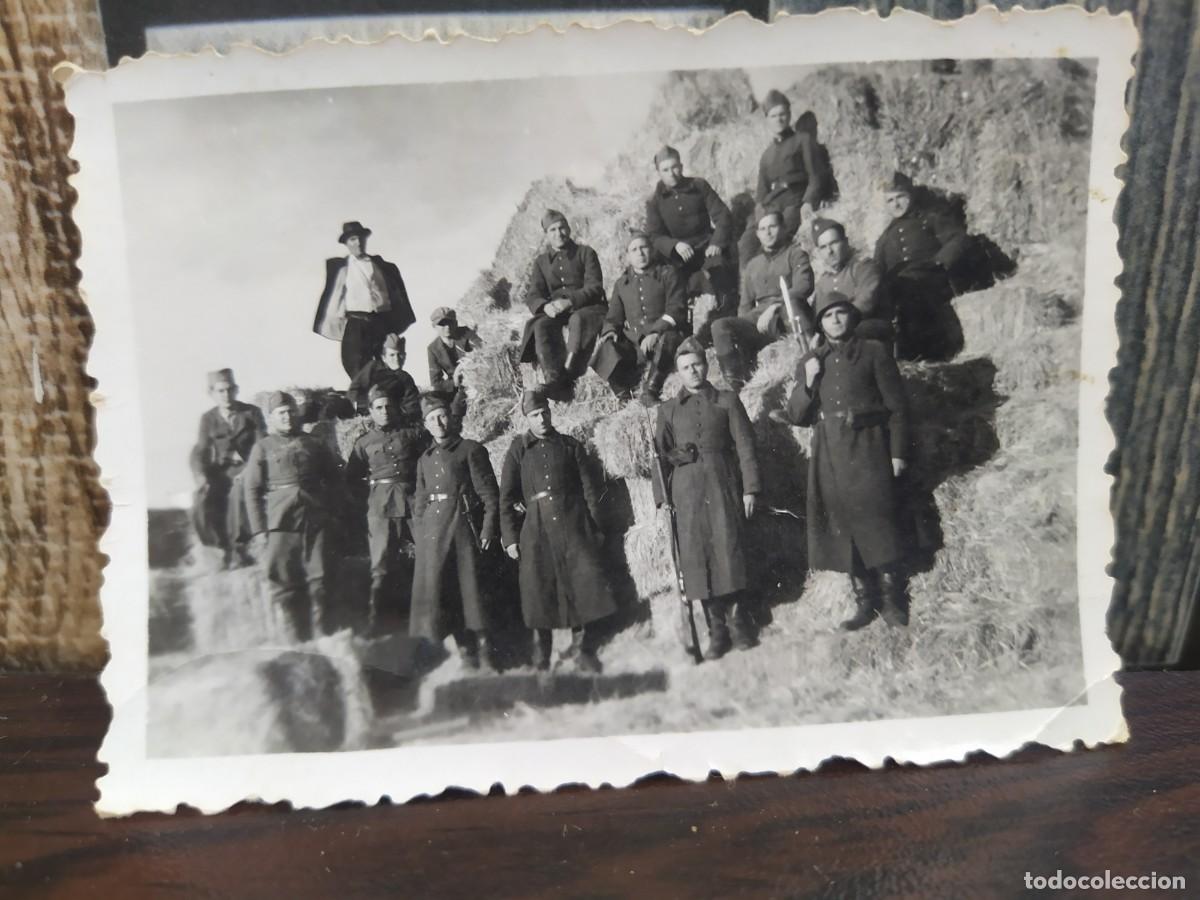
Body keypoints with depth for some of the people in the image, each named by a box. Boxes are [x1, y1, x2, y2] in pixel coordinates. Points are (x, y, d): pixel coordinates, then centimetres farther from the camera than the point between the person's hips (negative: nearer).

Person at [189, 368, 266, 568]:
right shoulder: (208, 419, 9)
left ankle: (238, 547, -10)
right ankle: (224, 548, 0)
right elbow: (200, 451, 4)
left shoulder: (252, 413, 2)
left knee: (239, 496, -33)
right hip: (220, 472, 3)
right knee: (201, 506, -21)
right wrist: (201, 475, -16)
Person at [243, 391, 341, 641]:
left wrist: (330, 511, 6)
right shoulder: (263, 448, 7)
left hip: (315, 522, 1)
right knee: (284, 584, 1)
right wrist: (259, 529, -3)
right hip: (279, 524, -1)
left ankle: (319, 637, 10)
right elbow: (252, 490, 4)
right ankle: (296, 638, 11)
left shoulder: (315, 444, 12)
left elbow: (333, 478, 17)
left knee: (318, 581, 0)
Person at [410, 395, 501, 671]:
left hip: (464, 527, -5)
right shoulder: (425, 459, 19)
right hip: (433, 532, 5)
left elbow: (490, 494, -2)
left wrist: (488, 531, -11)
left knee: (472, 592, -4)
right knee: (435, 590, 1)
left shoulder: (472, 450, 3)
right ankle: (467, 657, 10)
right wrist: (418, 533, 10)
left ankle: (485, 660, 5)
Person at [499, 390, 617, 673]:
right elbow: (506, 499, 6)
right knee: (540, 591, 0)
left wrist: (595, 526, 4)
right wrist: (509, 537, -1)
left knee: (586, 583, -5)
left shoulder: (570, 446, 11)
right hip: (537, 528, -1)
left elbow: (589, 488, 10)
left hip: (575, 525, 1)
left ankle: (583, 648, 9)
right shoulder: (517, 452, 8)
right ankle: (541, 661, 13)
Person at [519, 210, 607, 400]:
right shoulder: (541, 261, 21)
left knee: (578, 320, -39)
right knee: (541, 325, -32)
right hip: (555, 311, 3)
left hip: (585, 307, -3)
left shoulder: (585, 253, 11)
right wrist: (545, 306, -17)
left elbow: (595, 287, -2)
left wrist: (569, 301, -20)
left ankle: (568, 376, -49)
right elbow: (532, 296, 10)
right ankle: (554, 379, -46)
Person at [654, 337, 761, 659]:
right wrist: (662, 495, 2)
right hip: (686, 488, 1)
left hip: (723, 484, -1)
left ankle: (736, 618, 9)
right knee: (697, 554, -2)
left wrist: (750, 487, -3)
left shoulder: (727, 401, 9)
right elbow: (660, 454, 10)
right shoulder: (668, 409, 13)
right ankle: (716, 629, 5)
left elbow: (744, 445, 4)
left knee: (729, 547, -6)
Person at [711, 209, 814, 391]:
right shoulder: (752, 265, 29)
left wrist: (773, 308, -17)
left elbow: (803, 287, -5)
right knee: (720, 326, -23)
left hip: (785, 321, -4)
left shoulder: (795, 254, 14)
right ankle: (737, 382, -30)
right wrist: (743, 328, 4)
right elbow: (745, 304, 26)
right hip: (757, 322, 5)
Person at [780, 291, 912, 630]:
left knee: (876, 520, -5)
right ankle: (864, 601, 13)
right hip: (830, 453, 3)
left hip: (868, 449, -3)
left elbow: (897, 405, 2)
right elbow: (796, 416, 11)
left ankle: (891, 600, 6)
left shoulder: (874, 352, 4)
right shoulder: (812, 360, 13)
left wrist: (898, 451, -5)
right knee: (843, 525, 4)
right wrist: (808, 382, -5)